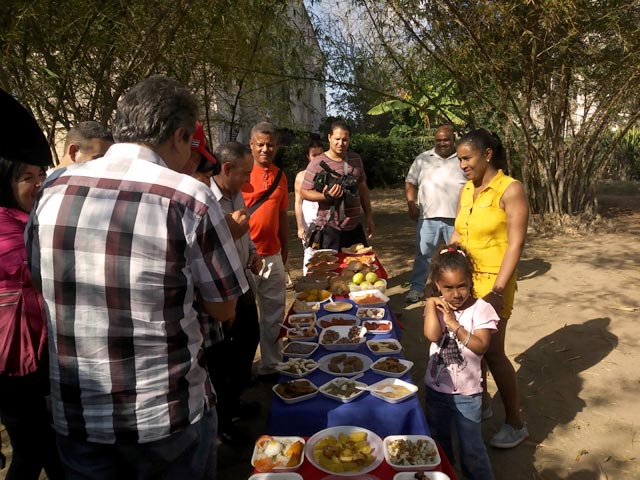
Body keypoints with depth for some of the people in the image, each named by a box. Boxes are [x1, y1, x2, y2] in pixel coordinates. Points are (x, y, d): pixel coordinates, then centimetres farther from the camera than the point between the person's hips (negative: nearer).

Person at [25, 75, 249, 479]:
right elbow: (224, 309, -10)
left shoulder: (53, 189, -4)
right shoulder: (189, 198, -19)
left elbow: (42, 277, 12)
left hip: (74, 417, 4)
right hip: (168, 416, -3)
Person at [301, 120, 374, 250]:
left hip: (355, 227, 5)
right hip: (329, 229, -5)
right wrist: (326, 196, -24)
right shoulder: (317, 163, -9)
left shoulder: (356, 159, 8)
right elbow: (305, 192, -7)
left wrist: (368, 215, 13)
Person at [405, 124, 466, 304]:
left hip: (457, 218, 0)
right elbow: (410, 183, 6)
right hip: (428, 217, 0)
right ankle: (417, 287, 16)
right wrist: (411, 204, -7)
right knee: (423, 254, 6)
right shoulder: (423, 159, 6)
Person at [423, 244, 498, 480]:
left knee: (472, 450, 7)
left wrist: (454, 324, -28)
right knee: (438, 445, 24)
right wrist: (431, 303, -23)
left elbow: (480, 346, -24)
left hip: (467, 394, -4)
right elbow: (432, 335, -24)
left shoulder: (480, 309, -14)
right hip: (436, 389, 4)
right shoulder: (437, 306, -6)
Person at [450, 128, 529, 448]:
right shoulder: (466, 190, 8)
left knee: (492, 351, 0)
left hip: (493, 281, -6)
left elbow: (515, 244, -16)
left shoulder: (510, 190, -12)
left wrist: (497, 291, -21)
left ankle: (516, 424, 19)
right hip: (464, 278, 6)